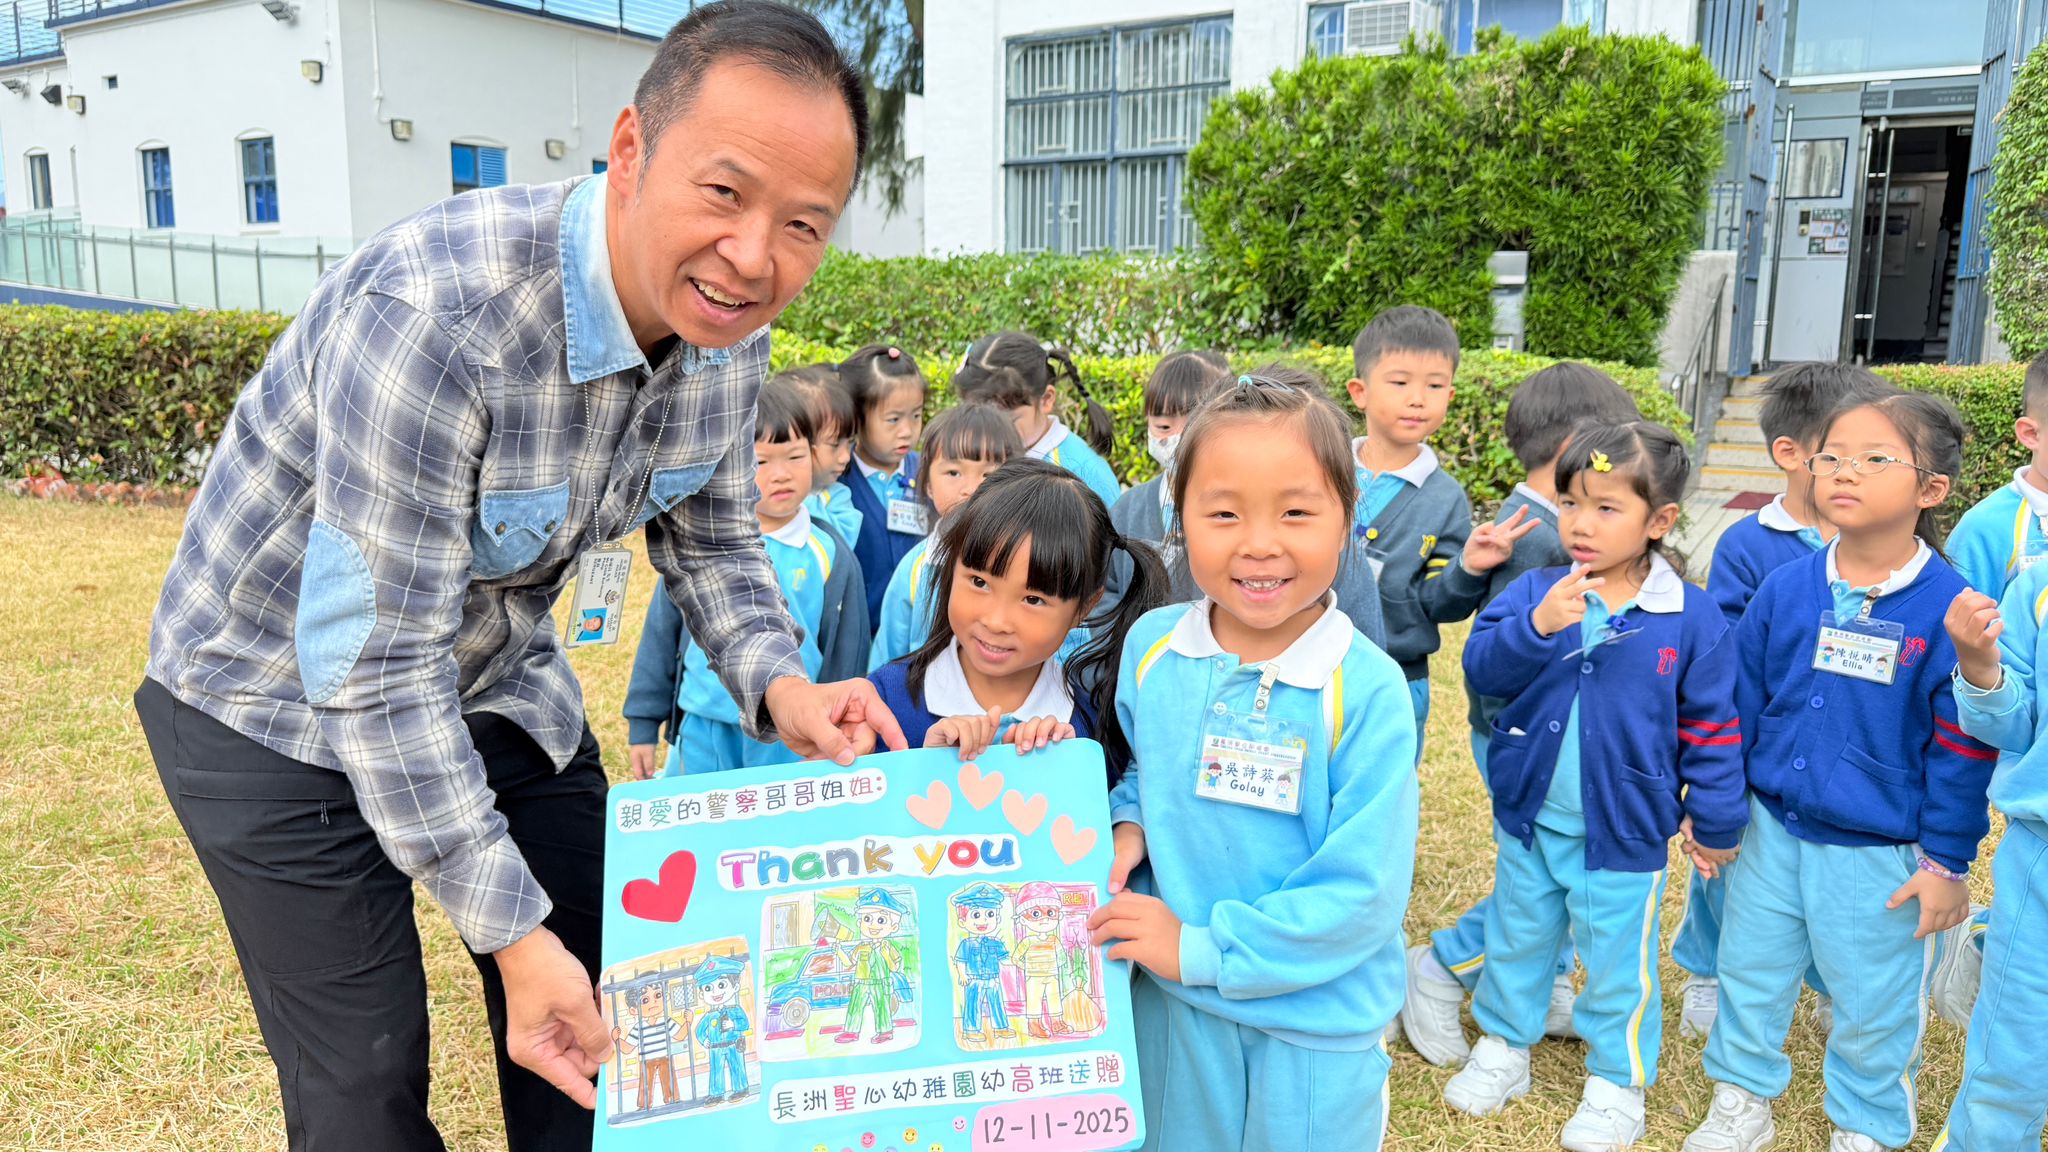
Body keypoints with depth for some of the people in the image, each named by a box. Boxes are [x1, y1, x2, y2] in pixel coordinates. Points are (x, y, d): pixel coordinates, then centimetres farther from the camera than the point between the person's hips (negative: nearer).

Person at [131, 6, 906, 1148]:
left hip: (504, 681, 6)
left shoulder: (729, 324, -14)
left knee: (600, 1017, 12)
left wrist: (777, 683, -18)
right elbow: (374, 667, -32)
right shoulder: (431, 314, -36)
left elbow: (707, 536, 1)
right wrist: (513, 931, -29)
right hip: (287, 700, -5)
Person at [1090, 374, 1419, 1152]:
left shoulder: (1367, 691, -20)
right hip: (1165, 1010, 4)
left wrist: (1201, 950, -20)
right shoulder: (1150, 646, -7)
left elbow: (1361, 892, -20)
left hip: (1313, 1036, -3)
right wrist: (1126, 824, -9)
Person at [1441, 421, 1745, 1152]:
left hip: (1624, 833, -2)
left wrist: (1713, 819, 1)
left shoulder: (1691, 618, -11)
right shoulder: (1535, 591, -8)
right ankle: (1504, 1046, 42)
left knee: (1618, 962, 13)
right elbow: (1480, 667, -16)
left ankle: (1617, 1081, 34)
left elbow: (1710, 728, -4)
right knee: (1516, 940, 21)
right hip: (1527, 819, 3)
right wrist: (1538, 626, -32)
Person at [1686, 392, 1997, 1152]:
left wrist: (1946, 862, -6)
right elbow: (1738, 703, 5)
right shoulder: (1785, 589, -4)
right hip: (1773, 832, 3)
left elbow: (1963, 750, -8)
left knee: (1874, 1004, 12)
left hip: (1881, 857, -3)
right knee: (1750, 974, 16)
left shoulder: (1949, 608, -14)